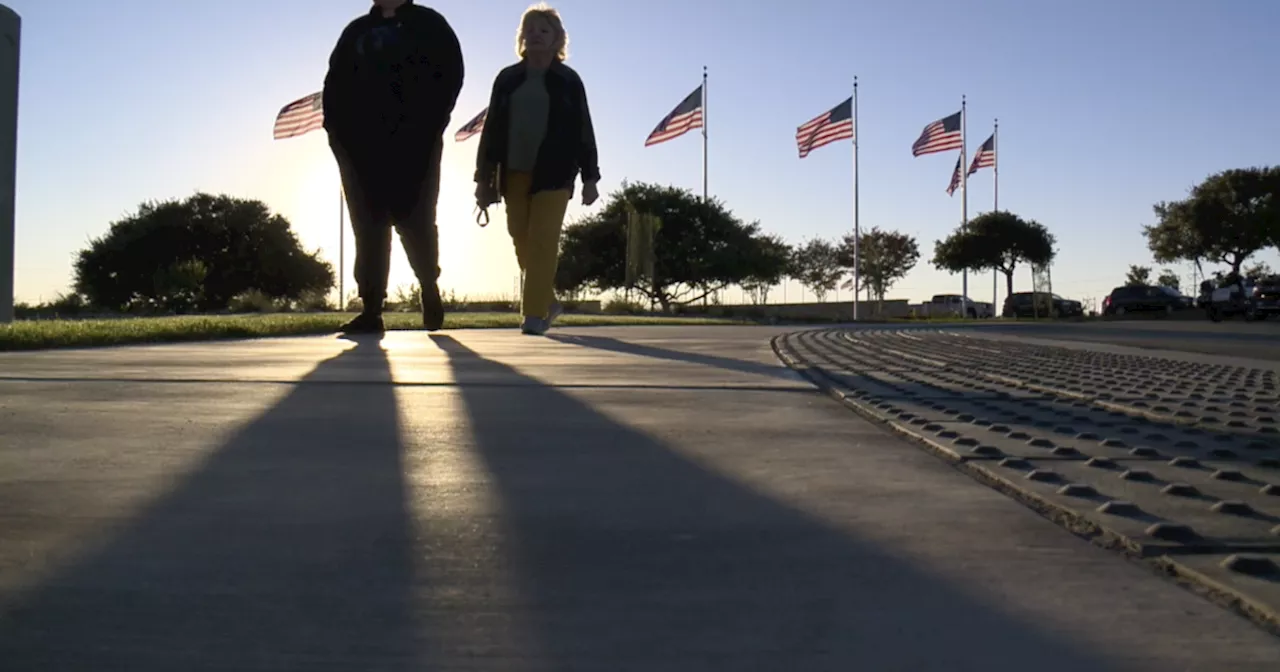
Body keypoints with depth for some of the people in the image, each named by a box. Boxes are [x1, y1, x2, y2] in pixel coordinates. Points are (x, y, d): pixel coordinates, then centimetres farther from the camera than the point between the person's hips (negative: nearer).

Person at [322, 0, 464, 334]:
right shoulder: (356, 30, 21)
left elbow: (450, 74, -2)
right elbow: (334, 84, 16)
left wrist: (426, 127, -12)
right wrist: (338, 131, 1)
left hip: (413, 144, -3)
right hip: (360, 145, 4)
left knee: (413, 221, -3)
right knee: (368, 226, -2)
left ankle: (430, 293, 18)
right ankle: (371, 309, -2)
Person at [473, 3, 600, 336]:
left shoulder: (568, 80, 5)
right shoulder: (507, 79, 10)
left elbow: (583, 132, 3)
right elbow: (492, 130, 9)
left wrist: (590, 178, -2)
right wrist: (483, 177, 5)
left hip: (554, 173, -3)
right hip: (514, 173, 3)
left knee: (543, 242, -10)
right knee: (522, 242, 4)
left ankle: (534, 314, -7)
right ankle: (548, 302, 23)